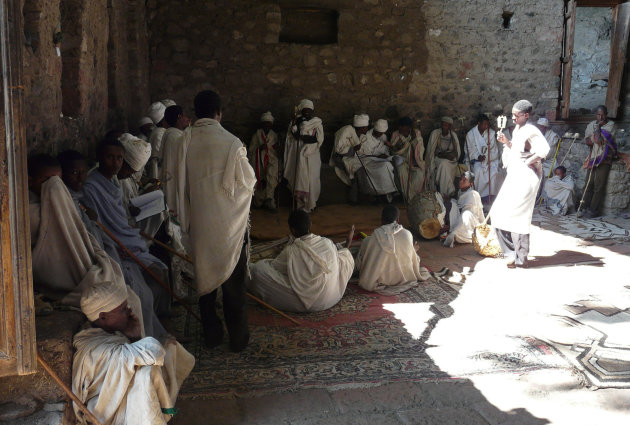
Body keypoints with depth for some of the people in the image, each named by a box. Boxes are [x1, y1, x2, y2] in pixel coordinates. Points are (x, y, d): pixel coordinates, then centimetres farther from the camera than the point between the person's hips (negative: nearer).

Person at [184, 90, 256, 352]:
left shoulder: (183, 141, -6)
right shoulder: (231, 142, -17)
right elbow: (248, 182, -7)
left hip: (198, 224, 3)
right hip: (229, 223, -3)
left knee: (205, 276, 16)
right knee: (233, 280, 9)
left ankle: (211, 334, 26)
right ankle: (237, 337, 18)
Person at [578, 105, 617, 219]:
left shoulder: (611, 125, -5)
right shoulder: (591, 125, 12)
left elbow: (600, 140, -16)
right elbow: (587, 141, 1)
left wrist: (598, 127, -8)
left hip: (604, 159, -5)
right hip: (593, 157, 5)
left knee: (599, 185, -6)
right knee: (589, 183, 2)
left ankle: (594, 210, -4)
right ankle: (585, 208, 4)